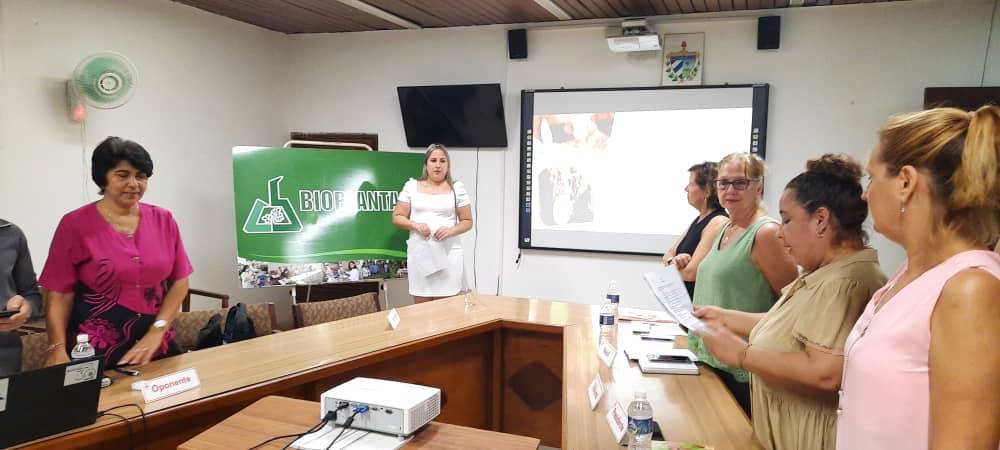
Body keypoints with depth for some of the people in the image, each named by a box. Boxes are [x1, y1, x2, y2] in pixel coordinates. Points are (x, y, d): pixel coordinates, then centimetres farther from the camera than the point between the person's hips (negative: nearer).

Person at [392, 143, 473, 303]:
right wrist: (416, 225, -12)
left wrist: (451, 230, -13)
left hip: (448, 253, -1)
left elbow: (467, 221, 6)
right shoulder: (411, 186, 6)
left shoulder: (457, 188, 4)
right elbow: (397, 217, 7)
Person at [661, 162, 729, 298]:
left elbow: (691, 272, -23)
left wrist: (671, 262, -2)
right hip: (683, 298, 8)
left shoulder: (718, 223, -17)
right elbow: (668, 254, 10)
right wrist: (673, 261, -14)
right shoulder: (699, 219, 11)